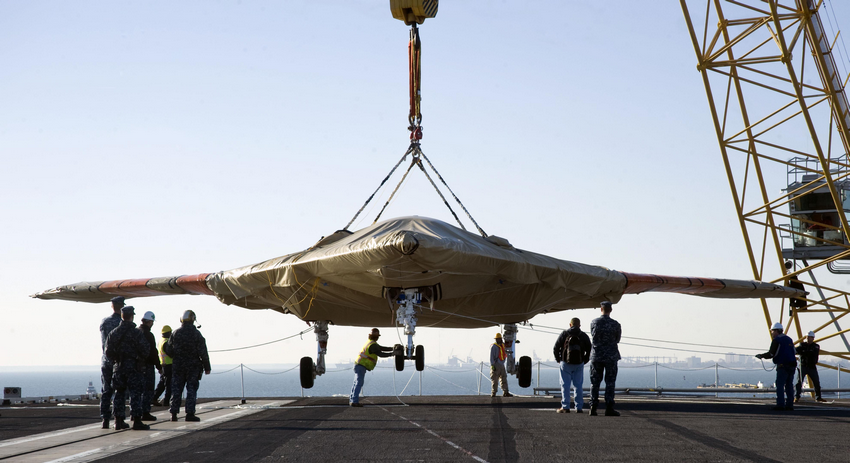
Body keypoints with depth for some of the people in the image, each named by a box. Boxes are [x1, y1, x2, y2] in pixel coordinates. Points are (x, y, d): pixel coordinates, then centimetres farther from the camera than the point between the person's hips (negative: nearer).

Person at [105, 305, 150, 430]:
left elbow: (108, 352, 7)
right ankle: (136, 421, -6)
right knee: (135, 393, -3)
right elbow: (145, 349, -12)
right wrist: (141, 359, 8)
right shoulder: (136, 333, -10)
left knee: (119, 393, 12)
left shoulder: (113, 333, 6)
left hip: (118, 367, 5)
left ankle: (118, 421, 13)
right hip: (133, 367, -5)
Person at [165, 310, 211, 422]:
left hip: (177, 366, 3)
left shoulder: (175, 333, 1)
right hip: (193, 366, -2)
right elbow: (203, 352, -8)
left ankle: (174, 413, 5)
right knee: (191, 389, 2)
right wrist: (207, 367, 0)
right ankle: (190, 414, -2)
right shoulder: (196, 334, -7)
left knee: (176, 389, 8)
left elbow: (168, 350, 4)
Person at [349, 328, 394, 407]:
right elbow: (381, 354, -23)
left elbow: (381, 348, 16)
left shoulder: (370, 342, 14)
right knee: (359, 383, -13)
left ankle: (351, 400, 17)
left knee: (357, 383, 14)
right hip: (361, 366, -10)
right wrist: (393, 353, -18)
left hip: (358, 365, 10)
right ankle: (354, 401, -18)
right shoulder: (372, 345, -17)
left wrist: (393, 348, 11)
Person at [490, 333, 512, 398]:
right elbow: (491, 357, -12)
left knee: (504, 379, 5)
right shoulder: (493, 346, -8)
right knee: (495, 380, -6)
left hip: (502, 365, 7)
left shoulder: (503, 345, 12)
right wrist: (492, 365, -18)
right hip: (496, 365, -7)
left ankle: (505, 392, 7)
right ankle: (493, 394, -1)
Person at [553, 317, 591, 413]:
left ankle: (565, 407, -1)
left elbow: (556, 348, -1)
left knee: (565, 385, 2)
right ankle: (579, 407, 7)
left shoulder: (564, 334, -1)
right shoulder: (584, 335, 5)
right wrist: (584, 361, 14)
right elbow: (589, 350, 5)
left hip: (565, 363, -2)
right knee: (578, 386, 8)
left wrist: (558, 360, 10)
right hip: (579, 364, 2)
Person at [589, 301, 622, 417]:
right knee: (610, 382, 3)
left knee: (595, 383, 7)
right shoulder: (615, 324, -8)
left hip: (596, 356, 2)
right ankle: (609, 408, -2)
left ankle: (593, 408, 3)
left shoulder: (594, 323, -3)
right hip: (611, 356, -2)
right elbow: (617, 340, 6)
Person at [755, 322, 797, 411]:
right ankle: (789, 405, 9)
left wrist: (761, 356, 2)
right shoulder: (789, 339, 18)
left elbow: (771, 354, -12)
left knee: (780, 385, -4)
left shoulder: (776, 340, -6)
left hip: (783, 366, -8)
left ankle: (780, 404, -10)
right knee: (789, 385, 10)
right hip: (792, 365, 8)